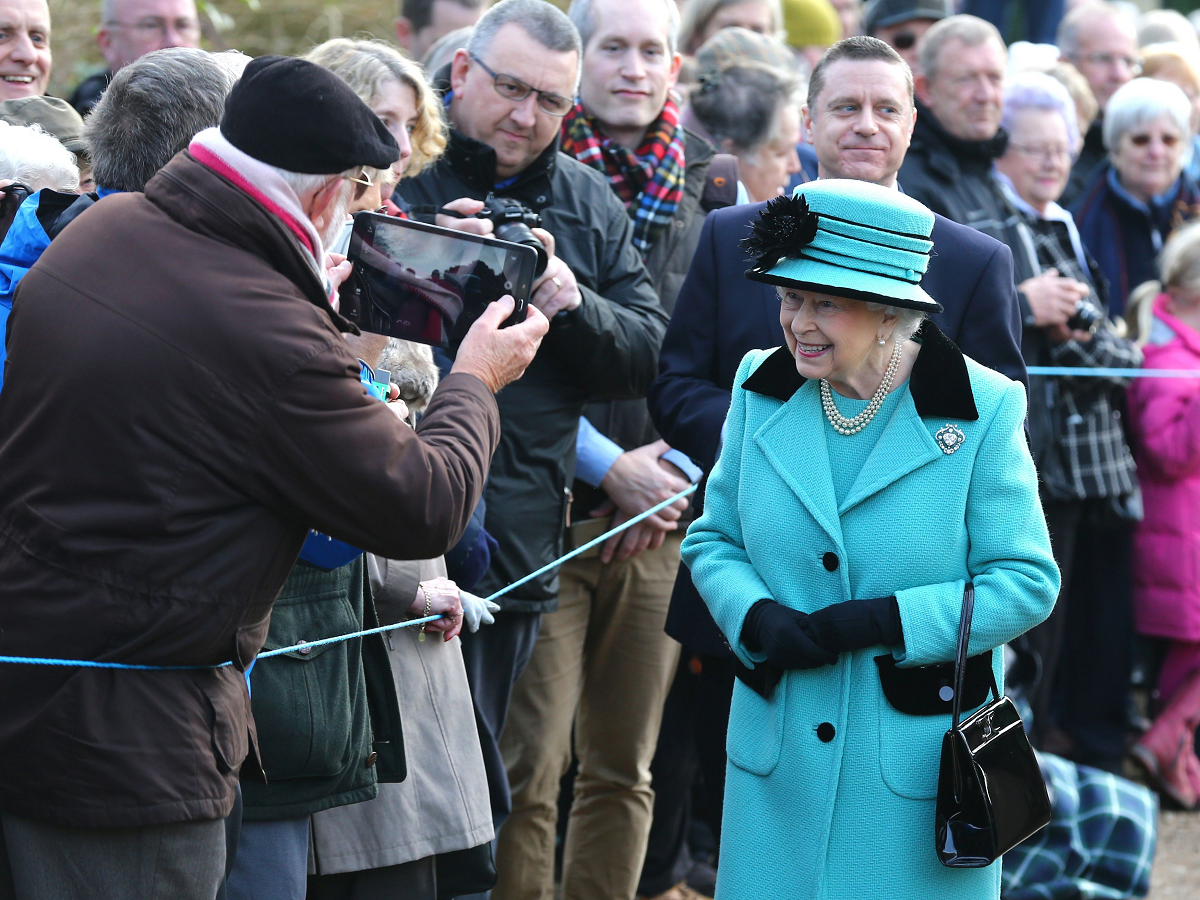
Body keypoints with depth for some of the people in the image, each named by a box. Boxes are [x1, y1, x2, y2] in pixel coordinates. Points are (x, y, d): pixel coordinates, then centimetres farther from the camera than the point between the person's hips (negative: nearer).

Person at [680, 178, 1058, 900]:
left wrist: (887, 621, -19)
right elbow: (713, 540, 10)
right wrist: (757, 618, -12)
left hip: (920, 762, -3)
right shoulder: (764, 392, 3)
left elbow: (1027, 582, -9)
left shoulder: (982, 411, -9)